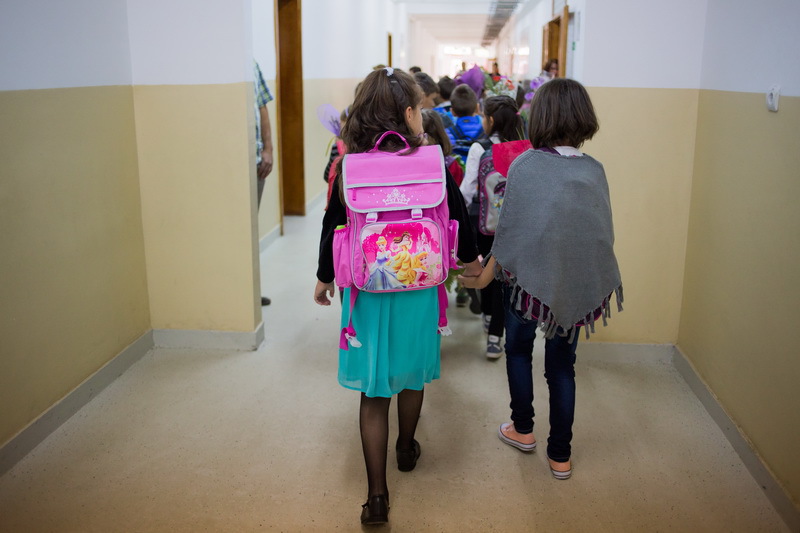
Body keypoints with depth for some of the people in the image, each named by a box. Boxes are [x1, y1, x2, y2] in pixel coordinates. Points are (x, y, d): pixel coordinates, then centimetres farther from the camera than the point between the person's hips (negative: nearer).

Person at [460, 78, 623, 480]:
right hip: (576, 281, 3)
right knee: (562, 364, 14)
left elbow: (509, 230, -12)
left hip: (528, 275, -3)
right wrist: (601, 280, 17)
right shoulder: (594, 170, -3)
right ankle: (560, 455, 22)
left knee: (518, 349, 22)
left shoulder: (524, 166, -14)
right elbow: (603, 231, 3)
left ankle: (523, 429, 33)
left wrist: (485, 275, 0)